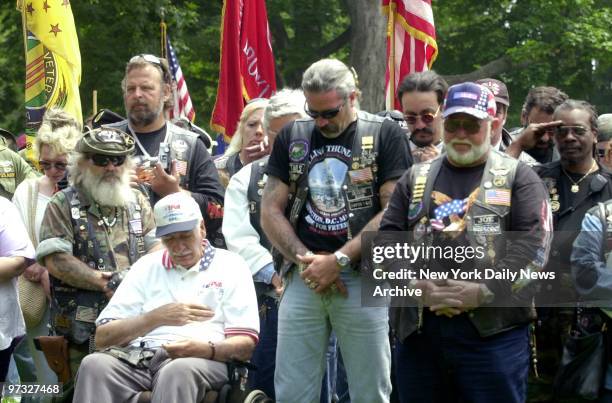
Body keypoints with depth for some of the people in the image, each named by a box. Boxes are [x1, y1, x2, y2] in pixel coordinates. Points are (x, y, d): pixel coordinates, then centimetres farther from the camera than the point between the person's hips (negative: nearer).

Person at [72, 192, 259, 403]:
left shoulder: (230, 265, 15)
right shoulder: (147, 266, 23)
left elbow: (245, 345, 6)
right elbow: (103, 337, 13)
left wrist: (208, 349, -16)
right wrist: (157, 317, -1)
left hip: (200, 359, -3)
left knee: (179, 371, -40)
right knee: (94, 365, -31)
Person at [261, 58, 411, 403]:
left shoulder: (386, 135, 0)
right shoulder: (292, 136, 12)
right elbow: (271, 211, 10)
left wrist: (338, 261, -11)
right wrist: (306, 259, -6)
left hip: (361, 277, -3)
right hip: (303, 279, 3)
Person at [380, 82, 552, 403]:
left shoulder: (517, 177, 8)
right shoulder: (416, 178, 18)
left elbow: (533, 243, -4)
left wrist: (486, 291, -16)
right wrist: (416, 286, -9)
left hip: (494, 330, -3)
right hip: (417, 328, 3)